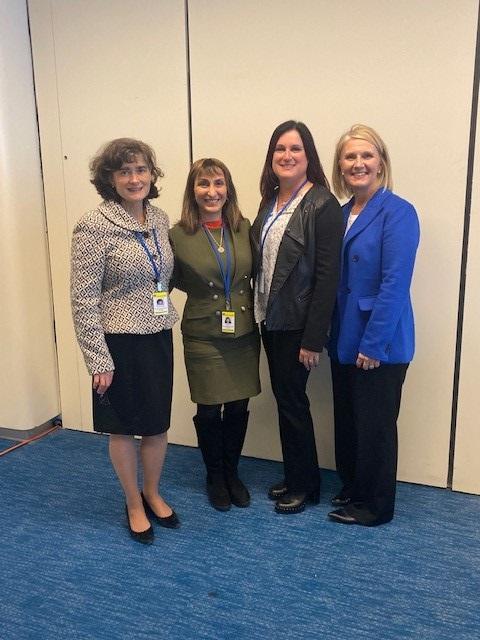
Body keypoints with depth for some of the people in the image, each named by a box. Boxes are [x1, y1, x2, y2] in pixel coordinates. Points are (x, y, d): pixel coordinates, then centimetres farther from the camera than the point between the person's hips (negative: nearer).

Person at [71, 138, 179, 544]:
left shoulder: (160, 219, 4)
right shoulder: (95, 227, -15)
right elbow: (83, 300, -15)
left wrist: (166, 315, 13)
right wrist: (98, 359, -15)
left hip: (158, 337, 6)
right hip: (119, 342, -5)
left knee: (158, 423, 16)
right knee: (124, 427, 11)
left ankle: (153, 494, 39)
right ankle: (134, 505, 32)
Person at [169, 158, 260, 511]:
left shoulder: (245, 228, 1)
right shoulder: (179, 235, -8)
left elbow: (256, 274, 10)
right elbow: (173, 280, 4)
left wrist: (257, 314, 2)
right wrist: (203, 290, -3)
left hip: (244, 334, 3)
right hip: (204, 337, -3)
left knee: (238, 407, 11)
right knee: (210, 410, 7)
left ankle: (232, 472, 33)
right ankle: (215, 477, 31)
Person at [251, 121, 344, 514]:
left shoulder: (322, 206, -13)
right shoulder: (270, 200, 9)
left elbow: (327, 277, -17)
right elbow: (260, 261, 11)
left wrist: (314, 339, -18)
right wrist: (259, 313, 7)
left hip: (297, 324, -7)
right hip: (270, 319, 7)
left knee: (292, 401, 3)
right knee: (284, 399, 15)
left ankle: (305, 485, 24)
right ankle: (294, 477, 32)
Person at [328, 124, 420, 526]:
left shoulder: (397, 212, -13)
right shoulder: (341, 214, 8)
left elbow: (395, 284, -19)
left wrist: (373, 344, -20)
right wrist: (331, 334, 6)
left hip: (380, 344, -7)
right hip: (344, 340, 7)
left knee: (375, 424, 7)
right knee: (346, 418, 18)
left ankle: (375, 505, 26)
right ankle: (352, 487, 38)